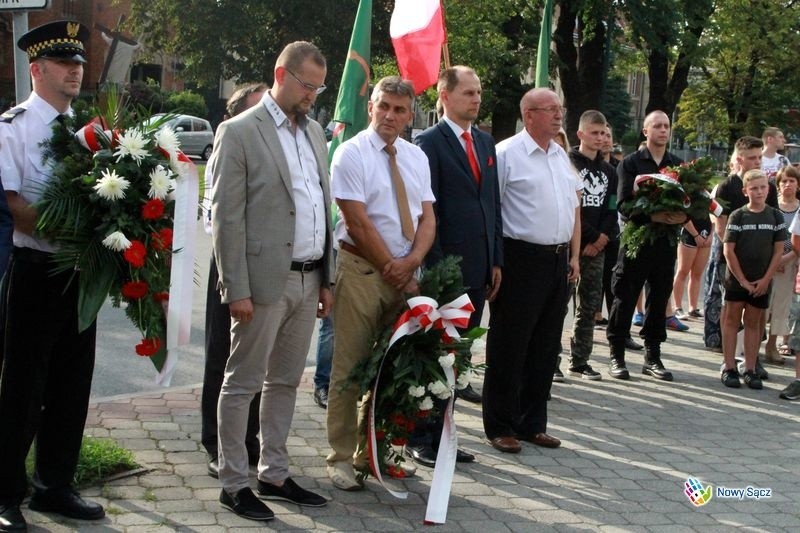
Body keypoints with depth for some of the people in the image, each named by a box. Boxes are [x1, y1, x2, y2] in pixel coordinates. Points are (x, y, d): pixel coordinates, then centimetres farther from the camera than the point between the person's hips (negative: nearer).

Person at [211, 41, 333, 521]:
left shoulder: (314, 132, 14)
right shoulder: (239, 132, -7)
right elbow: (226, 217, -11)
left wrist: (327, 279, 13)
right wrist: (237, 290, -14)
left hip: (308, 280, 7)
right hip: (265, 280, -7)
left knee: (286, 383, 14)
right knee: (243, 385, 2)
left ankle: (275, 475, 24)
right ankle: (234, 484, 12)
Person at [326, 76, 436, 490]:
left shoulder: (416, 157, 12)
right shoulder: (351, 154, -7)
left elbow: (427, 218, 7)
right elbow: (358, 224, -12)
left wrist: (411, 261, -11)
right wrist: (392, 270, -11)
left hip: (405, 270, 6)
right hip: (361, 269, -6)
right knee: (351, 367, -2)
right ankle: (342, 457, 8)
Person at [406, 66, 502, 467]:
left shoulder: (486, 143, 15)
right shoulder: (430, 142, -7)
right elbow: (425, 210, -11)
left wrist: (496, 260, 12)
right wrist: (435, 268, -15)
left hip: (478, 269, 7)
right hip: (444, 268, -7)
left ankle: (439, 436, 20)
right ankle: (419, 439, 12)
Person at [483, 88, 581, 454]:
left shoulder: (561, 157, 15)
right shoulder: (507, 154, -9)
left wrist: (574, 256, 14)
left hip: (558, 261, 8)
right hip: (521, 259, -7)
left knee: (546, 348, 13)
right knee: (509, 348, 1)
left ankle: (532, 424, 23)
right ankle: (500, 426, 11)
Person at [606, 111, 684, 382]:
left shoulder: (678, 165, 12)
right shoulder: (631, 163, 0)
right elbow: (623, 204, -9)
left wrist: (683, 215, -14)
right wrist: (653, 216, -22)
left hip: (666, 241, 4)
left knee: (659, 299, 9)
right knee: (625, 299, 0)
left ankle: (653, 357, 18)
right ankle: (617, 356, 9)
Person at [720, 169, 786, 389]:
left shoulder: (776, 216, 1)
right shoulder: (737, 216, -6)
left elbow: (778, 251, 2)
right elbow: (729, 251, -7)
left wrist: (765, 280, -6)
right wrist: (743, 280, -9)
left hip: (761, 282, 2)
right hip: (736, 279, -2)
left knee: (753, 323, 9)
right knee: (732, 320, 3)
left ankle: (750, 370, 13)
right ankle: (729, 368, 6)